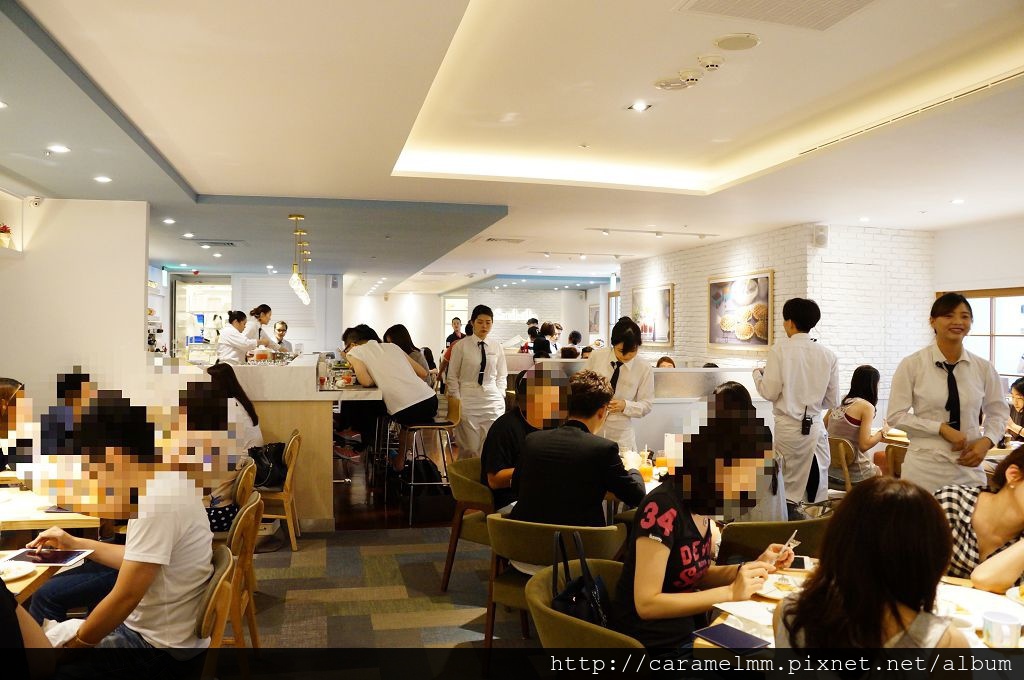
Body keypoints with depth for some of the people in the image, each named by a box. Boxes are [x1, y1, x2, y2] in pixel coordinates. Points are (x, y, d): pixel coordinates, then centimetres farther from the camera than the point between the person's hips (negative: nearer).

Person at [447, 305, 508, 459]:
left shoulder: (496, 346, 6)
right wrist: (457, 401, -3)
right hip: (468, 401, -2)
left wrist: (500, 397, 3)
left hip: (493, 401, 2)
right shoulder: (461, 346, -3)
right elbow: (452, 376, 2)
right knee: (469, 449, -2)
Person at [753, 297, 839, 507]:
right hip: (816, 428, 3)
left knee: (789, 490, 4)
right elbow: (832, 401, 8)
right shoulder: (828, 355, 2)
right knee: (816, 489, 11)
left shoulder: (780, 349, -8)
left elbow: (770, 392, -10)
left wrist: (757, 374, 8)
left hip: (787, 427, -3)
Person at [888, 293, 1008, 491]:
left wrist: (987, 441, -3)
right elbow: (896, 415, -7)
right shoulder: (912, 365, -6)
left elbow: (998, 412, 15)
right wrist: (942, 428, -15)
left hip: (969, 467, 3)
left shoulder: (983, 368, 3)